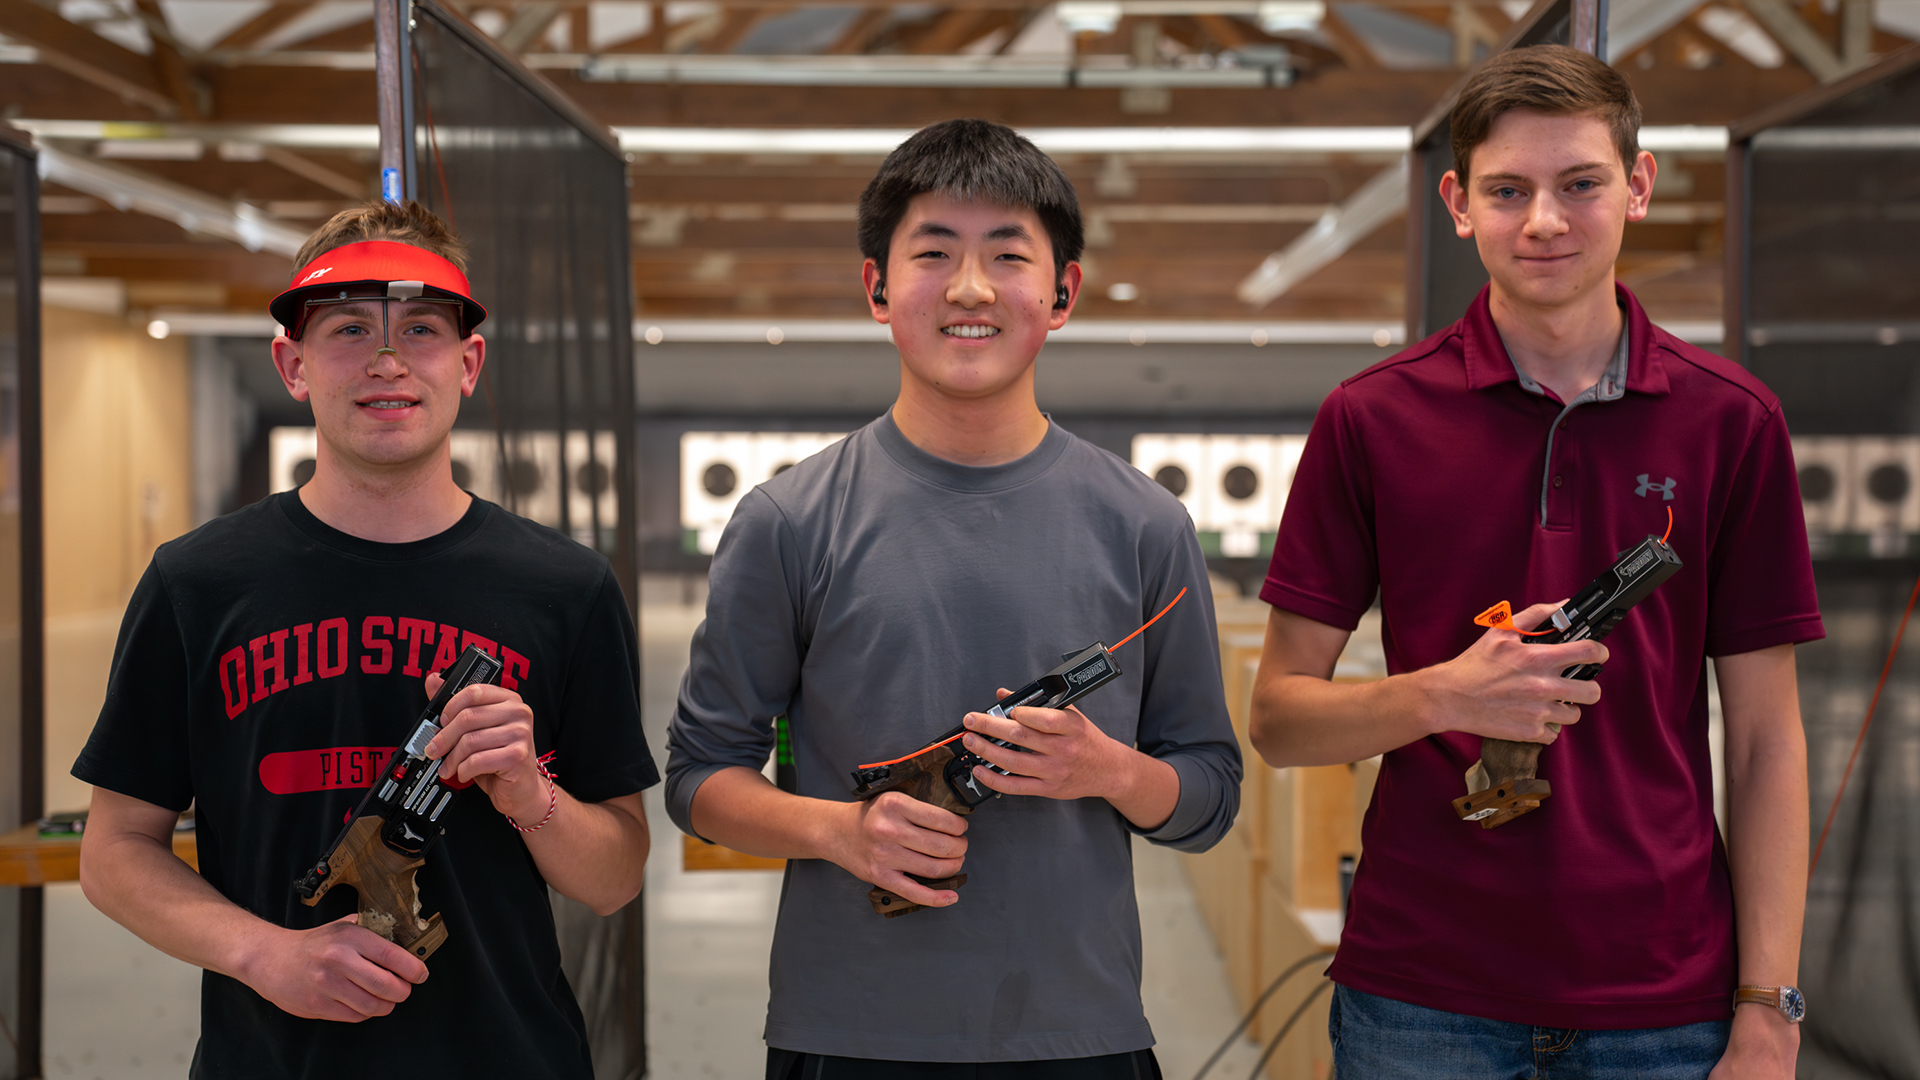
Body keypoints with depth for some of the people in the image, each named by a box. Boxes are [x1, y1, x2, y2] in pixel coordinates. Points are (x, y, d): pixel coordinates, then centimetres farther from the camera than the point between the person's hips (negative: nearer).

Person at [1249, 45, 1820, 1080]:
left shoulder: (1732, 420, 1)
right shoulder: (1372, 419, -1)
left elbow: (1765, 743, 2)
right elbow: (1278, 714, 1)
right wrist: (1442, 696, -17)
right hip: (1420, 994, 0)